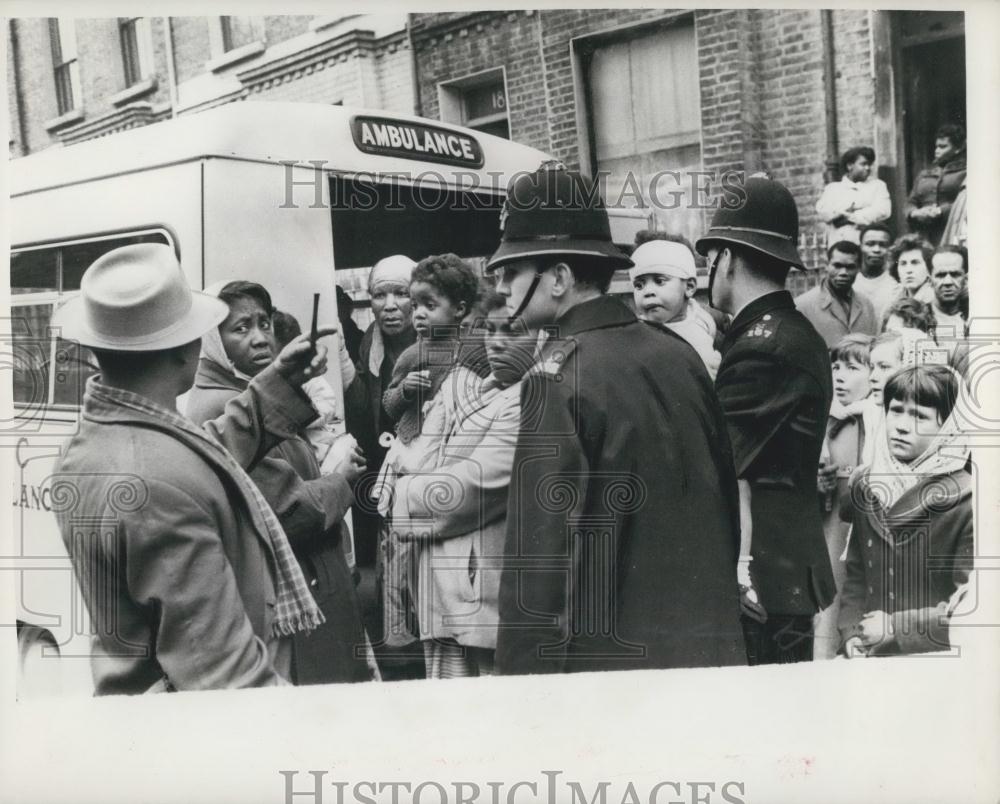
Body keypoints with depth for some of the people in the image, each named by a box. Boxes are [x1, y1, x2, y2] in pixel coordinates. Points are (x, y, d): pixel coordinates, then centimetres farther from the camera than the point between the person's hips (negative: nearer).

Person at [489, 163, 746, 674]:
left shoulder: (557, 377, -17)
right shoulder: (678, 352, 3)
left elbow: (538, 553, -19)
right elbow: (726, 503, 11)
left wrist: (520, 674, -13)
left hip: (608, 659, -7)